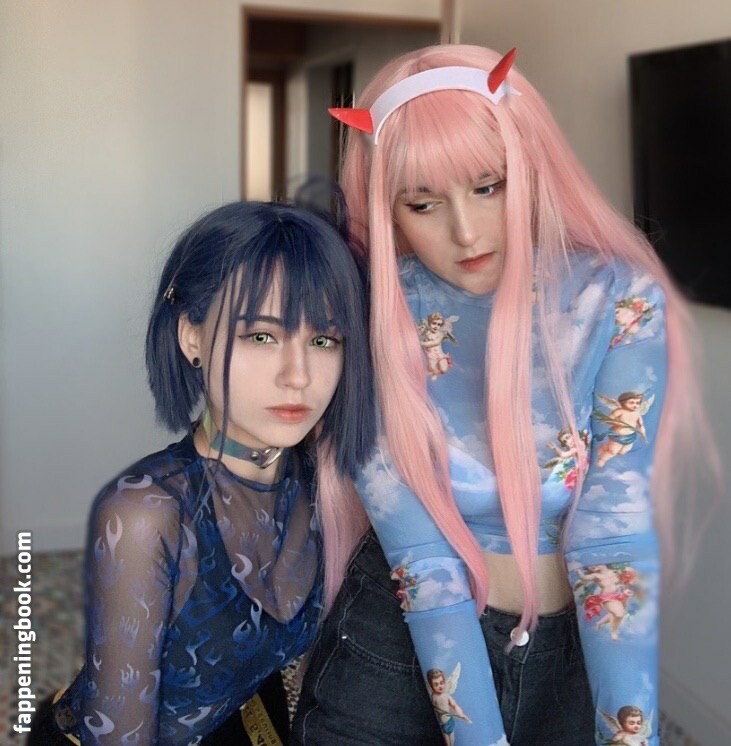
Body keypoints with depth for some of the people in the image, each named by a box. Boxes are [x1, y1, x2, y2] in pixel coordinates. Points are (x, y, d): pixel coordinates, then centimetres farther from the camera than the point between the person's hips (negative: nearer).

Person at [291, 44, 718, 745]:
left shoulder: (621, 304, -15)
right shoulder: (370, 319, -15)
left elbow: (614, 538, -20)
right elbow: (422, 555, -18)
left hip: (579, 656, 0)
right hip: (399, 644, 1)